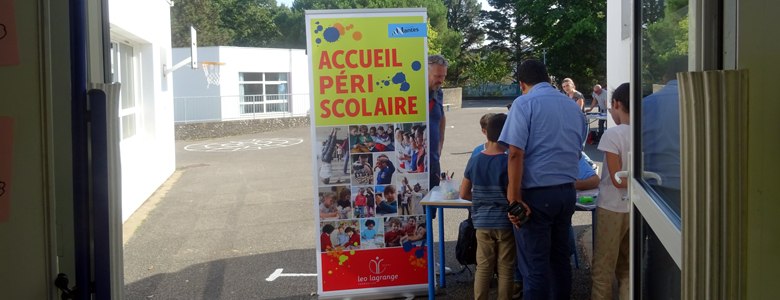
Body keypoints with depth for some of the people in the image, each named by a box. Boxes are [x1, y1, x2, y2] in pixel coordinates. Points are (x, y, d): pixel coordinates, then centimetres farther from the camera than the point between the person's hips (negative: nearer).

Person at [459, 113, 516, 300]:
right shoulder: (509, 162, -14)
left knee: (483, 268, 11)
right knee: (505, 270, 6)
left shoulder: (474, 161, 0)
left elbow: (464, 194, 6)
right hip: (505, 223, -4)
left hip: (482, 223, 4)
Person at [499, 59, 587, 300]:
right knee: (560, 258, 17)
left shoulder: (524, 104, -8)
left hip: (536, 195, -6)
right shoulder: (574, 106, 11)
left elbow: (516, 153, -17)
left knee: (535, 266, 0)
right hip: (567, 192, 6)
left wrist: (515, 197, -17)